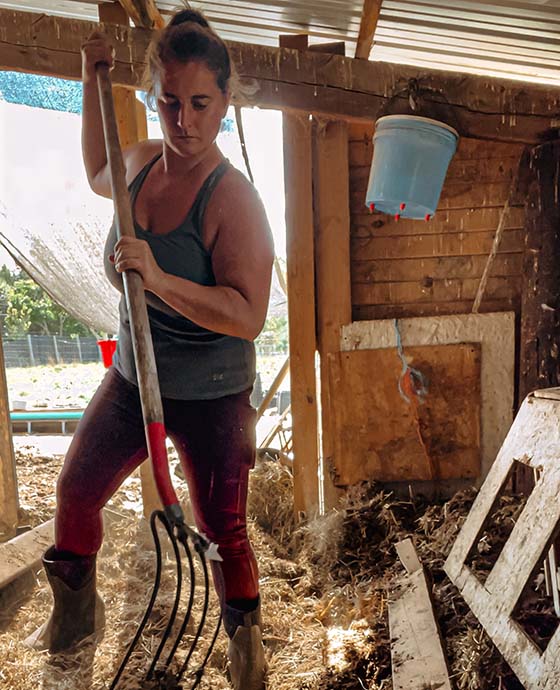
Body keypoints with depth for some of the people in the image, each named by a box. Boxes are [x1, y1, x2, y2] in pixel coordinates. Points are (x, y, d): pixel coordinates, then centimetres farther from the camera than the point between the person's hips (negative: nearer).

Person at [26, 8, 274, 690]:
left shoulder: (232, 197, -22)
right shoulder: (143, 161, -1)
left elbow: (248, 314, -29)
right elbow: (97, 173, 25)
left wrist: (160, 279, -39)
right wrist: (91, 78, 17)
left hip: (211, 398, -6)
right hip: (132, 380, 7)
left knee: (222, 529, 5)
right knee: (75, 489, 18)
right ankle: (76, 614, 45)